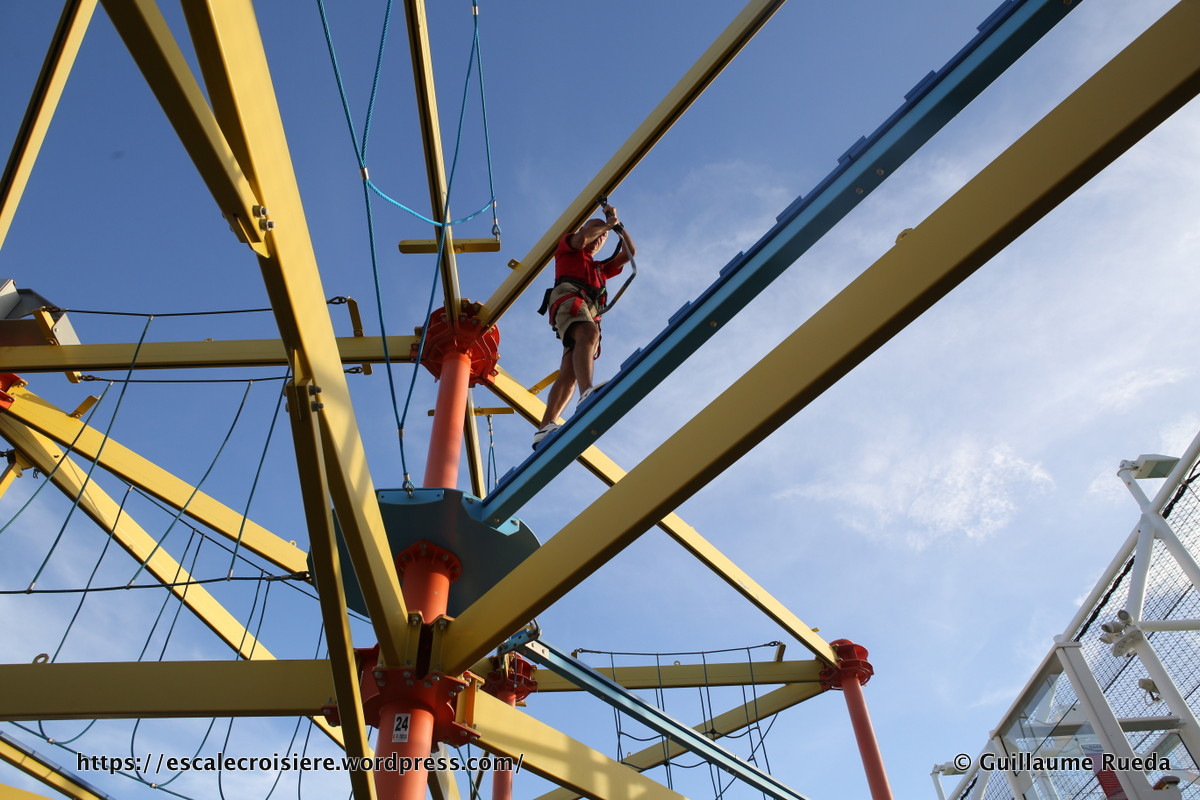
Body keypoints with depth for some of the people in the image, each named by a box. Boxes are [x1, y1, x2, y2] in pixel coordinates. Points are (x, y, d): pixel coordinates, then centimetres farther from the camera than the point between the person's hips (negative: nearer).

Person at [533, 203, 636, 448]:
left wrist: (617, 224, 36)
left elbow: (630, 252, 39)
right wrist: (608, 224, 22)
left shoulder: (600, 268, 44)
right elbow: (582, 237, 7)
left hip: (591, 313, 6)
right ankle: (587, 394, -63)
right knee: (588, 333, -38)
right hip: (569, 296, -6)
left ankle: (545, 429, -31)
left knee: (569, 370, -16)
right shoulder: (567, 248, 29)